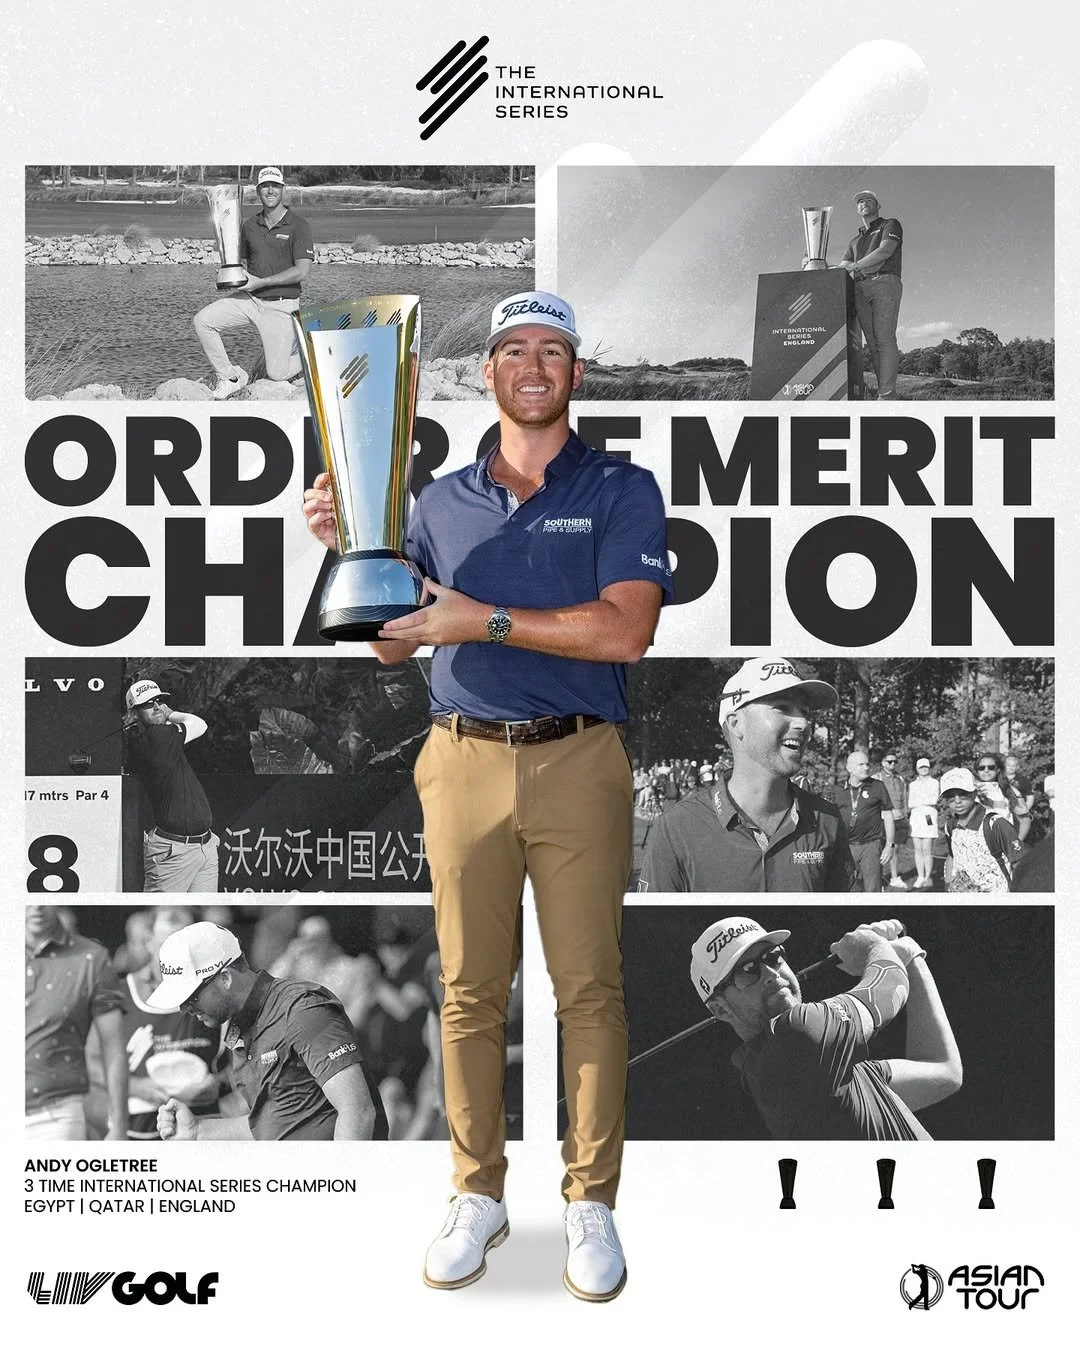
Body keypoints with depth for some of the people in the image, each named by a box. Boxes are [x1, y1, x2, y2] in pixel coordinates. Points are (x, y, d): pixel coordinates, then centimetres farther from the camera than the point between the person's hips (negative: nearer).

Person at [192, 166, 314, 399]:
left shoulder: (298, 226, -9)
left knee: (277, 374, -7)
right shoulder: (249, 226, 9)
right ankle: (230, 377, 0)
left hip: (280, 306, -5)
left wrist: (260, 282, -18)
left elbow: (301, 272, -17)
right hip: (249, 299, 5)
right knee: (203, 320, -16)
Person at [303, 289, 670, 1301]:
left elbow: (624, 629, -12)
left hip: (578, 764, -2)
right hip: (462, 762, 3)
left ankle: (590, 1201, 13)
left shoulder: (622, 491, 3)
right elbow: (392, 643, 14)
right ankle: (477, 1193, 19)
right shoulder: (440, 503, 13)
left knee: (588, 988, 1)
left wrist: (487, 620, -15)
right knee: (469, 989, 6)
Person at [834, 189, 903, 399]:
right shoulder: (855, 242, 32)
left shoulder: (890, 225, 15)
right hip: (860, 289, 6)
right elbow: (843, 271, 22)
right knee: (872, 342, -6)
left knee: (884, 338, -17)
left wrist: (855, 266, -8)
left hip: (885, 282, -6)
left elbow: (885, 251, -3)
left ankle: (887, 394, -26)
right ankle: (886, 394, -12)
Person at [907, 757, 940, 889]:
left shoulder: (934, 783, 8)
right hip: (915, 818, 3)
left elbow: (933, 801, -3)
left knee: (927, 850, -7)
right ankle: (920, 877, 6)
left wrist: (918, 803, -2)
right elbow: (910, 804, 10)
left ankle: (928, 878, -2)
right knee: (918, 849, 1)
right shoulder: (912, 784, 16)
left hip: (929, 817, -3)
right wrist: (926, 802, 0)